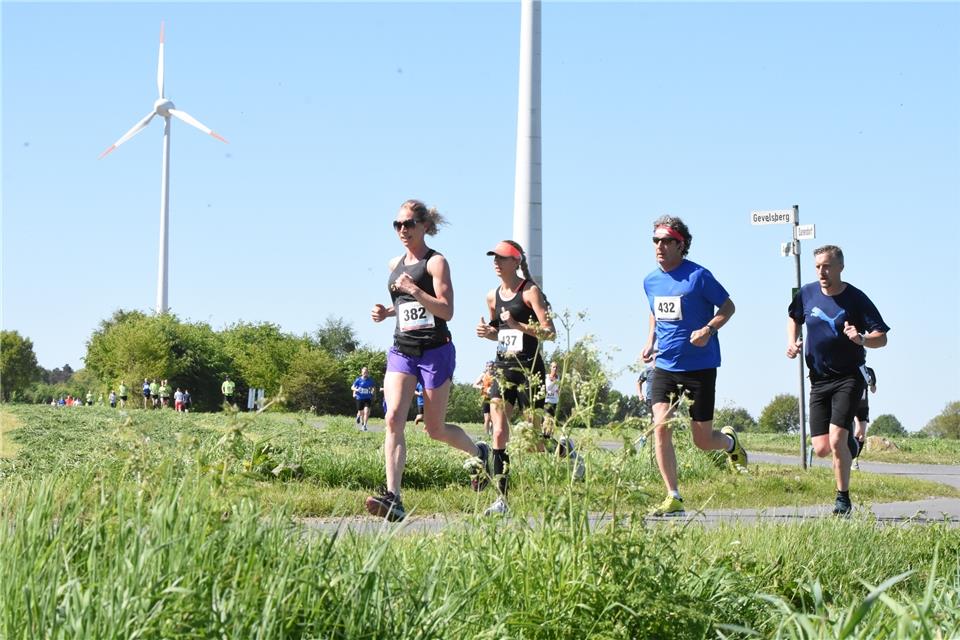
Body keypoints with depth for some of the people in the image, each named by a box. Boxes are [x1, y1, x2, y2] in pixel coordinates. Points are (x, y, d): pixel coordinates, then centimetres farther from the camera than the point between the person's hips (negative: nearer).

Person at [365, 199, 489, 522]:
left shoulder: (436, 262, -6)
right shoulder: (395, 264, 14)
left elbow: (447, 311, -14)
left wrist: (414, 290, -24)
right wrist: (386, 312, 10)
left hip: (435, 351, -5)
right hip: (401, 350, 5)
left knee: (435, 430, 4)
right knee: (394, 419, -16)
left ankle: (479, 453, 36)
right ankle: (393, 499, -24)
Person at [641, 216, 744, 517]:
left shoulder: (698, 276, -11)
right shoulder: (650, 281, 7)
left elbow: (728, 306, -4)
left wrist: (709, 329, -21)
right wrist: (650, 342, 7)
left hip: (700, 367, -4)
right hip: (665, 366, 4)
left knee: (703, 441, 2)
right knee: (660, 426, -14)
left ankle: (729, 441, 40)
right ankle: (673, 498, -8)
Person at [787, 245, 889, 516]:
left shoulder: (856, 299, -10)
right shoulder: (807, 294, 2)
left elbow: (882, 338, -9)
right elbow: (793, 317, 23)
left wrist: (862, 339, -29)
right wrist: (792, 342, 5)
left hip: (849, 378, -4)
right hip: (819, 380, 4)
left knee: (836, 440, -19)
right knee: (821, 448, -1)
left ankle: (843, 499, -1)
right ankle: (850, 444, 35)